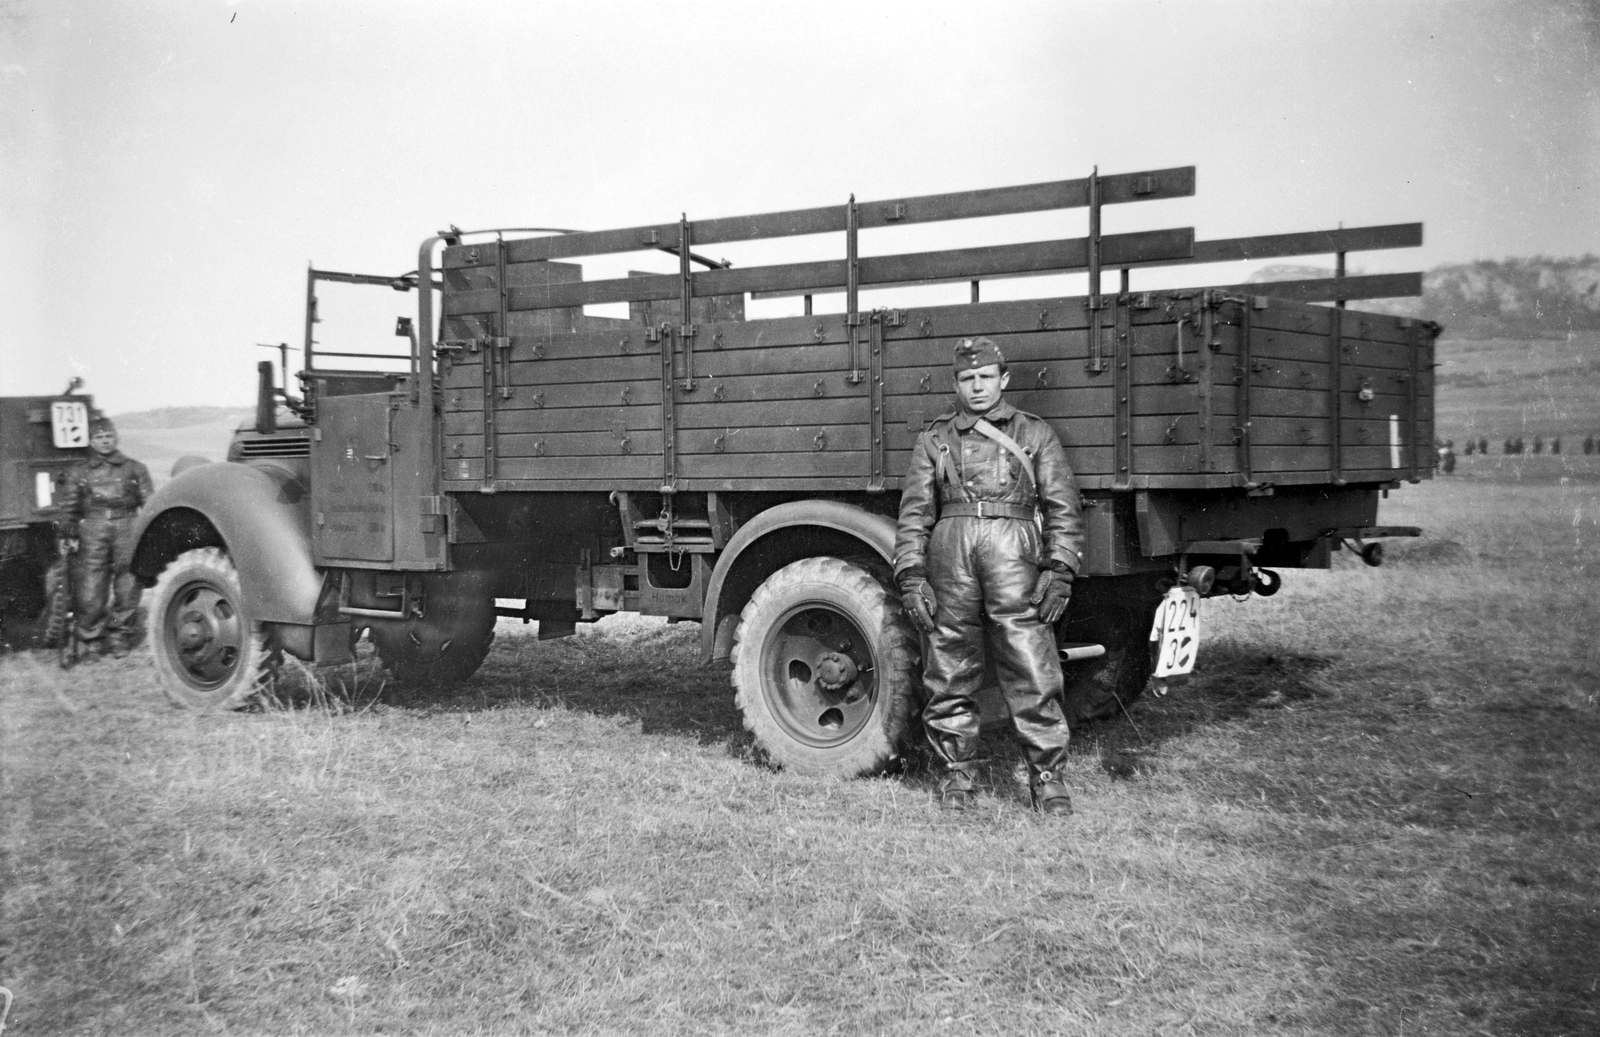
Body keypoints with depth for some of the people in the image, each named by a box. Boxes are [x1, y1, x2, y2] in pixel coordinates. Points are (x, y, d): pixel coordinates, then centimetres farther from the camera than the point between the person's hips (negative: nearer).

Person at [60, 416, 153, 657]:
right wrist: (69, 535, 5)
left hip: (127, 527, 0)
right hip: (93, 526, 0)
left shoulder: (134, 469, 14)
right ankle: (91, 637, 8)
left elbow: (150, 503, 11)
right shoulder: (78, 472, 15)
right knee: (91, 585, -5)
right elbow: (70, 508, 15)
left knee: (127, 586, 0)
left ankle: (119, 636, 12)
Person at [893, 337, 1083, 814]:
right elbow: (914, 512, 13)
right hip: (950, 549, 2)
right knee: (949, 672, 4)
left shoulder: (1034, 433, 15)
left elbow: (1062, 507, 10)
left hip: (1013, 557, -1)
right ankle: (956, 773, 17)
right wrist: (911, 576, 3)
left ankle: (1047, 775, 4)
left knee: (1032, 673, -6)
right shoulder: (933, 440, 18)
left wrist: (1059, 570, -1)